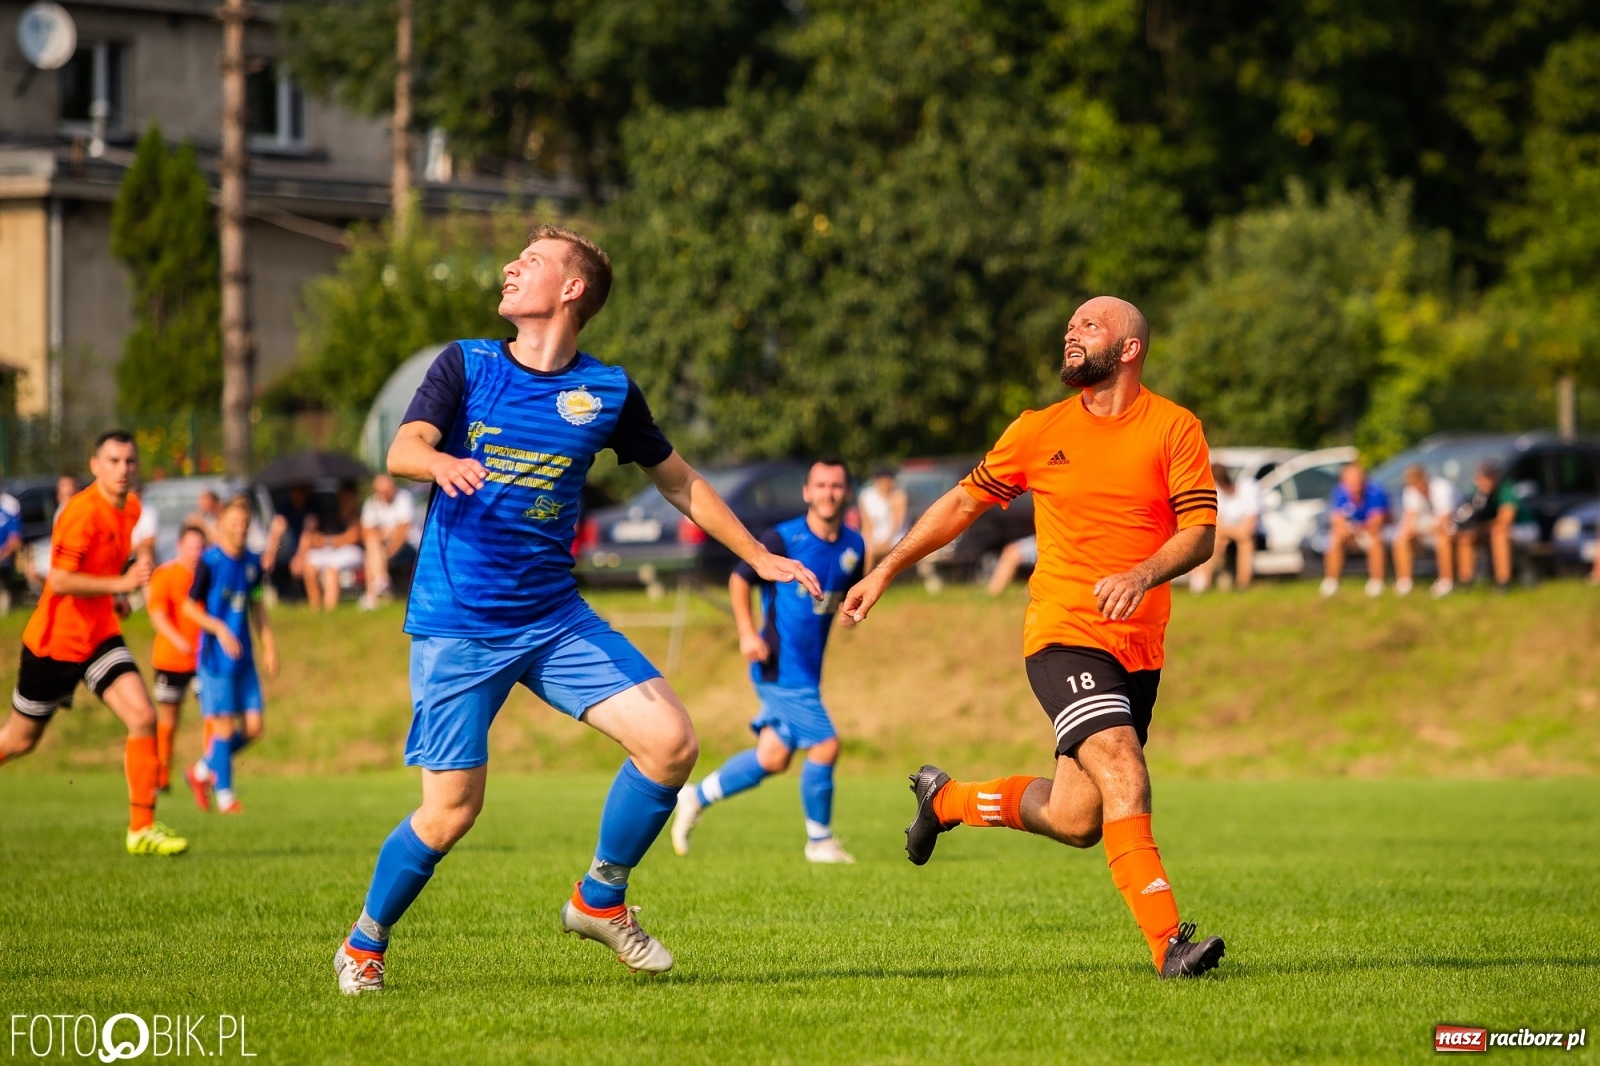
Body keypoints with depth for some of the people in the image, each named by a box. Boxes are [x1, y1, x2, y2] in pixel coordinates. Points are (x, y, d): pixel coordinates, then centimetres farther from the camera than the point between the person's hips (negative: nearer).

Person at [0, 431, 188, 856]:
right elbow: (59, 581, -28)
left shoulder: (131, 508, 4)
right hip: (55, 640, -7)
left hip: (100, 635, 7)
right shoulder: (82, 512, -22)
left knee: (143, 718, -11)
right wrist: (120, 583, -31)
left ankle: (142, 829, -8)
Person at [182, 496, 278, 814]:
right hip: (216, 655, -6)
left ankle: (202, 772, 22)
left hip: (243, 656, 6)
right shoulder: (210, 561, -9)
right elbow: (189, 606, -7)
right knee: (223, 724, -6)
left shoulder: (252, 562, 8)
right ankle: (224, 795, 3)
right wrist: (220, 629, -19)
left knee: (253, 727, 3)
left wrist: (269, 646, 13)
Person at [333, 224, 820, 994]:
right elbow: (402, 451, -17)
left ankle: (600, 901, 8)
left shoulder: (608, 391, 5)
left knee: (670, 741, -13)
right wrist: (443, 462, -40)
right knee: (451, 812, -8)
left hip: (553, 617, 3)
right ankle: (364, 944, 17)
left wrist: (760, 558, 20)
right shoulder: (466, 366, 0)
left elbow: (679, 481, 19)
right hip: (456, 624, -3)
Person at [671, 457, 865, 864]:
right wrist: (747, 632, -11)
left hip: (808, 668, 7)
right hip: (782, 665, -7)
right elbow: (740, 579, -1)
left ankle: (696, 798, 26)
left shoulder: (853, 546, 6)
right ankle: (820, 841, 6)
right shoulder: (784, 539, -10)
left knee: (773, 756, 8)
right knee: (825, 745, -10)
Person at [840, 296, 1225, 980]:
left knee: (1075, 821, 4)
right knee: (1124, 777, -23)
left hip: (1139, 646, 2)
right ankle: (1167, 943, -25)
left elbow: (1200, 532, -6)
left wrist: (1143, 575, -25)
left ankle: (948, 799, 30)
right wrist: (886, 571, 17)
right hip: (1064, 634, -2)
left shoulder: (1174, 429, 3)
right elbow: (965, 502, 18)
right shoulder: (1039, 432, 6)